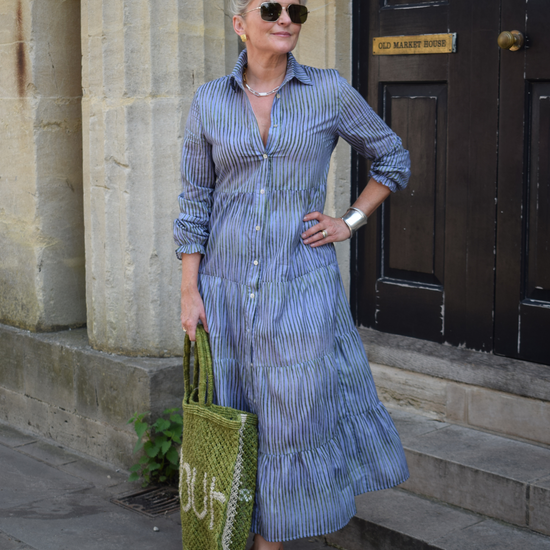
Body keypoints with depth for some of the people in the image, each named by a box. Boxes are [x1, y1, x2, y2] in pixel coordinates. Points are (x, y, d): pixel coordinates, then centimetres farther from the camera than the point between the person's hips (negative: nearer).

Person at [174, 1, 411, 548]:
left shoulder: (329, 91, -3)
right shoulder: (209, 102, 2)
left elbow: (393, 160, 10)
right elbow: (194, 201, 4)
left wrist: (350, 222, 1)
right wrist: (189, 292, -1)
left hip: (301, 284, -1)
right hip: (228, 284, 2)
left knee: (292, 415, 2)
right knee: (237, 416, 11)